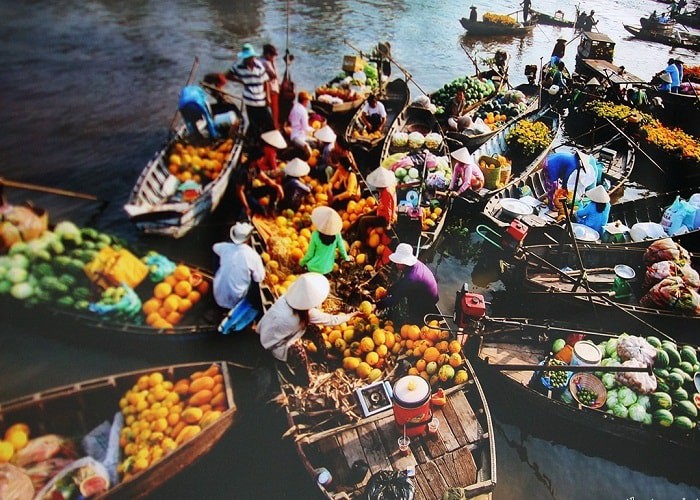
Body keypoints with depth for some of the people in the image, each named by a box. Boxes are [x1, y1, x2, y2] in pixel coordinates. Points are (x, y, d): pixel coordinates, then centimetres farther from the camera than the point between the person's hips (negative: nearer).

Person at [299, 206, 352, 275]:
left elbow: (310, 254, -13)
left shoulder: (316, 235, -24)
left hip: (315, 268, -3)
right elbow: (341, 248, -4)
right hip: (328, 268, 4)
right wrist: (346, 258, 17)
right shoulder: (336, 233, -18)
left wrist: (301, 262, 7)